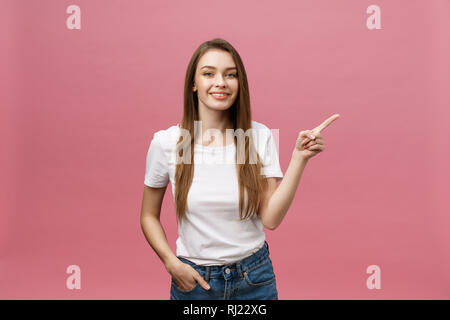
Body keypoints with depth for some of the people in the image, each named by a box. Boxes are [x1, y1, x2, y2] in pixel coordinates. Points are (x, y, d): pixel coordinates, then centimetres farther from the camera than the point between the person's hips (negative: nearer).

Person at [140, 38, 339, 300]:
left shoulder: (260, 136, -8)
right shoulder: (166, 142, -10)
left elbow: (270, 219, -13)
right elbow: (149, 216, 1)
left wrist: (299, 158, -18)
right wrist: (172, 264, -11)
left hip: (254, 278, 1)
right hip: (193, 278, 0)